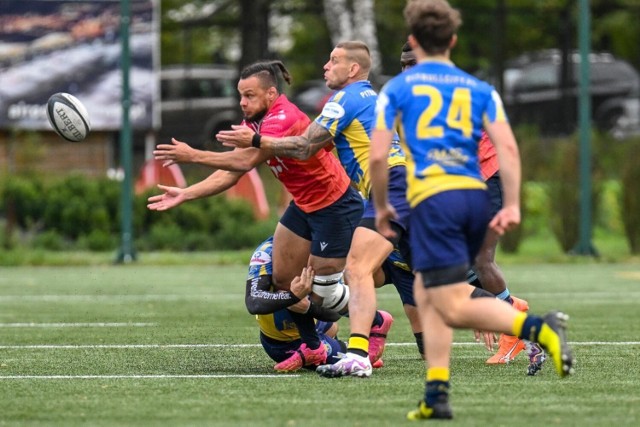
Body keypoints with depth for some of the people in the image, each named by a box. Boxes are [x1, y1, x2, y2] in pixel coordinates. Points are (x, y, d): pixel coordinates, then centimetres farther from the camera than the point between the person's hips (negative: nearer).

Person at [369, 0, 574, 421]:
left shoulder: (397, 89, 7)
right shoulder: (481, 89, 15)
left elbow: (378, 155, 1)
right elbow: (508, 147, 1)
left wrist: (382, 207, 15)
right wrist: (513, 205, -1)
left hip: (433, 198, -5)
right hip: (476, 197, 5)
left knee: (453, 309, -10)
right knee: (426, 296, 19)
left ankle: (540, 328, -33)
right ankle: (436, 396, 12)